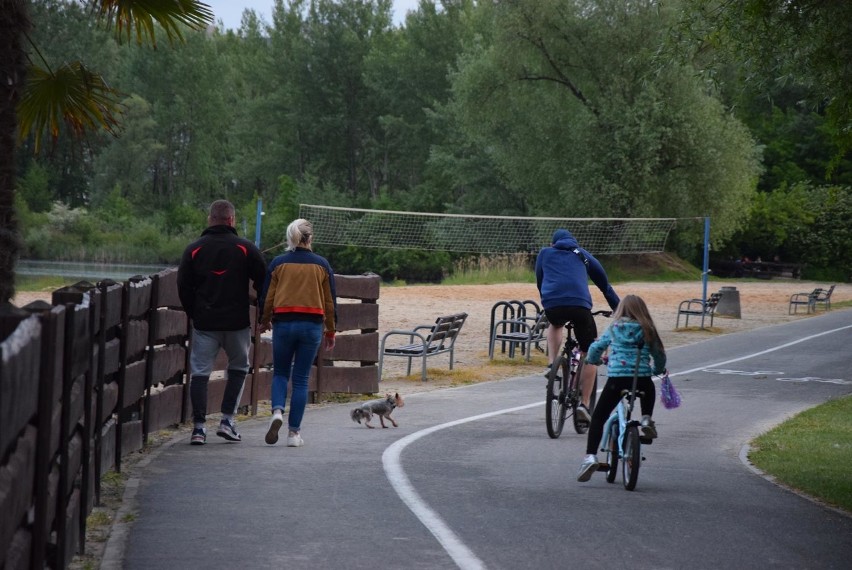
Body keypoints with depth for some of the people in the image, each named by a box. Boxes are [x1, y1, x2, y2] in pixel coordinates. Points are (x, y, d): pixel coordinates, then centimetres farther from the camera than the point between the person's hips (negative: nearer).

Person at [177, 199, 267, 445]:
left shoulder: (193, 250, 2)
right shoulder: (246, 249, -3)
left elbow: (183, 287, 3)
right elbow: (264, 283, -1)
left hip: (204, 323, 1)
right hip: (237, 323, -1)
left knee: (199, 372, 4)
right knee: (239, 367, 17)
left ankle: (198, 426, -4)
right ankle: (228, 419, 8)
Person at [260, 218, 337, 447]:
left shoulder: (278, 263, 1)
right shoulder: (322, 265, 3)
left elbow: (267, 297, 4)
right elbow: (330, 301, 6)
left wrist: (264, 322, 21)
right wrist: (330, 331, 16)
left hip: (283, 323, 0)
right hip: (312, 325, 0)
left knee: (280, 373, 15)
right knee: (301, 379, 5)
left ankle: (277, 411, -14)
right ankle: (294, 432, 3)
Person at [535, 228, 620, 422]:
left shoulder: (545, 253, 27)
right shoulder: (583, 255, 27)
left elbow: (539, 282, 32)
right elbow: (605, 284, 29)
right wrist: (619, 309, 34)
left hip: (552, 304, 1)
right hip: (580, 304, -1)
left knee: (555, 325, 38)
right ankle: (584, 404, 6)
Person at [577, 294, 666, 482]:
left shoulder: (614, 329, 11)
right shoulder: (648, 331, 12)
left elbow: (595, 348, 12)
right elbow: (659, 356, 18)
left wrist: (594, 360, 35)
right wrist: (658, 370, 40)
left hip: (617, 378, -2)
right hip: (642, 379, 2)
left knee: (598, 417, 4)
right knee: (649, 391, 39)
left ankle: (590, 457, -13)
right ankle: (646, 419, 17)